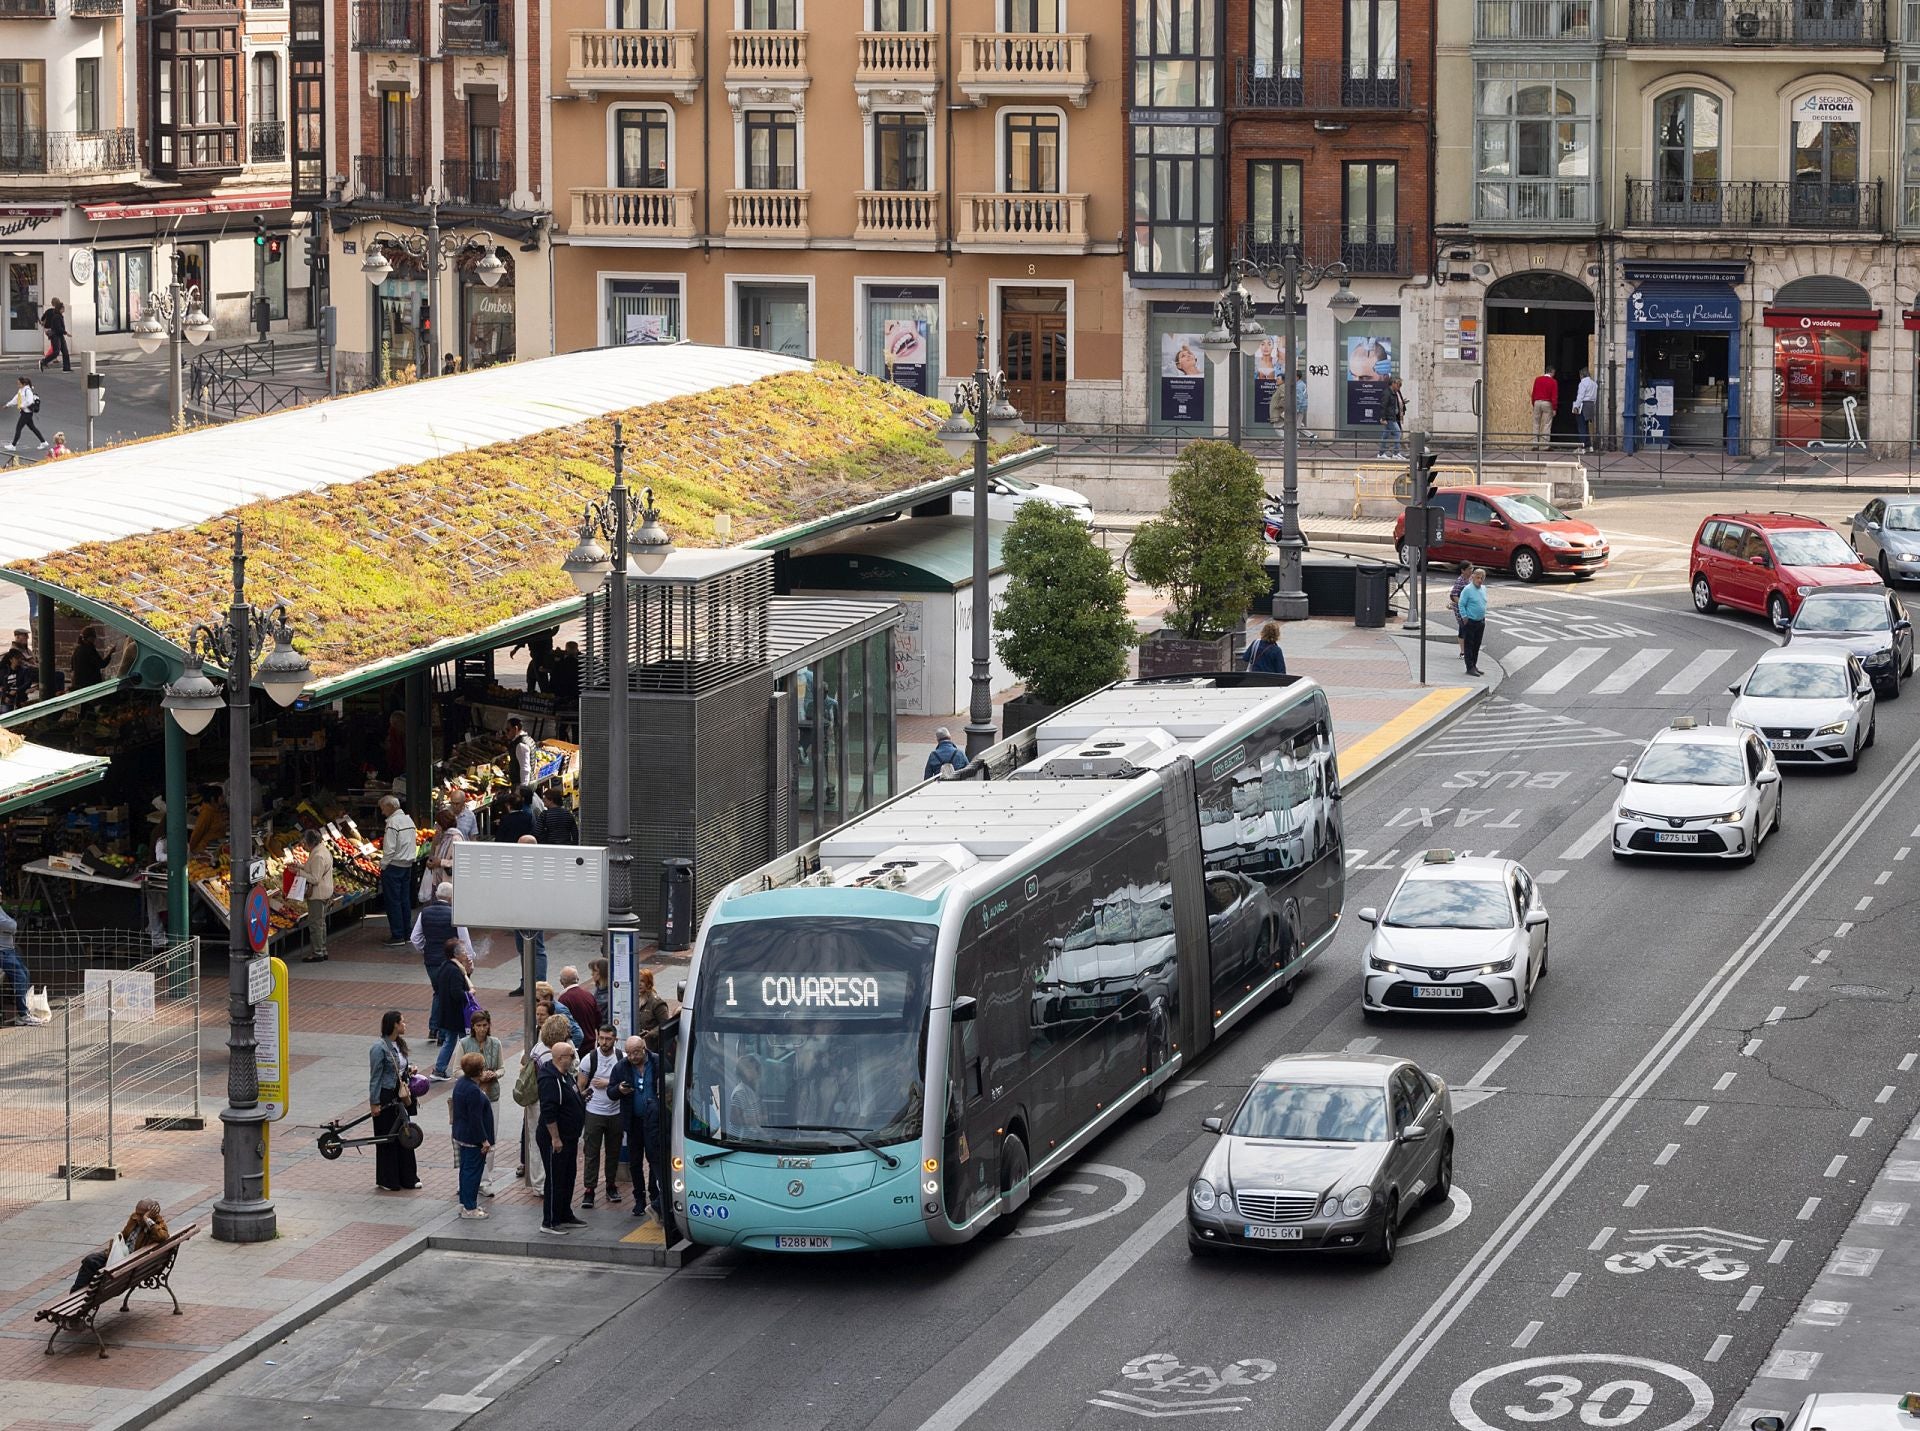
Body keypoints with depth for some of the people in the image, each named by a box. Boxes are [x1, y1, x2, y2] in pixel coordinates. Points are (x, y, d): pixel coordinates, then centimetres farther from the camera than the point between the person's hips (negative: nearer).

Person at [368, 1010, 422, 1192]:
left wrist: (409, 1069, 0)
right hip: (385, 1098, -8)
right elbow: (375, 1077, -15)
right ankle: (387, 1181, 12)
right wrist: (374, 1103, -15)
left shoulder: (399, 1044, 8)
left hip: (400, 1096, 8)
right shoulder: (379, 1048, -17)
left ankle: (406, 1177, 21)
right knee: (387, 1138, 2)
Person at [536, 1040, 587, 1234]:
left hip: (569, 1138, 10)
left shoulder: (566, 1076, 10)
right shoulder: (550, 1079, -22)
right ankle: (549, 1223, 1)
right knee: (555, 1180, -5)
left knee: (568, 1177, 18)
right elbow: (548, 1112, -26)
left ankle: (565, 1216, 29)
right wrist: (555, 1138, -25)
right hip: (555, 1139, -10)